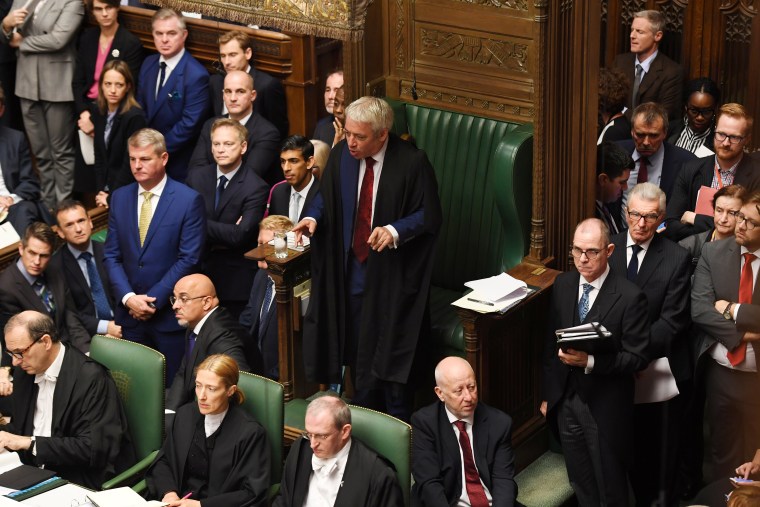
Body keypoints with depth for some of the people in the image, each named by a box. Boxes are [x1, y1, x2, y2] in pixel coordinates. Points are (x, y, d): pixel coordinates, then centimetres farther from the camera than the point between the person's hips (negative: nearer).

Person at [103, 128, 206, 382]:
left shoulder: (189, 200, -7)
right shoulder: (120, 198, 7)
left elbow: (189, 259, -11)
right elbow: (111, 255, 6)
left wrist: (154, 300, -13)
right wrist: (128, 297, -8)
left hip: (170, 314, -4)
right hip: (129, 313, 4)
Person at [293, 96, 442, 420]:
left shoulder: (412, 163, -17)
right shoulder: (341, 154, -4)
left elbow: (430, 215, -12)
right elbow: (327, 196, 11)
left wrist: (395, 231, -26)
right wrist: (312, 217, -9)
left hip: (392, 273, -4)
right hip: (351, 268, 4)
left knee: (389, 348, 4)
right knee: (356, 345, 15)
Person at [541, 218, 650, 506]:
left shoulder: (629, 297, -18)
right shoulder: (562, 285, 0)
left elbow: (638, 358, -16)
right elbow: (551, 343, 8)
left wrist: (589, 361, -27)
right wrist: (548, 395, 11)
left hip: (605, 406, -5)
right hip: (565, 400, 5)